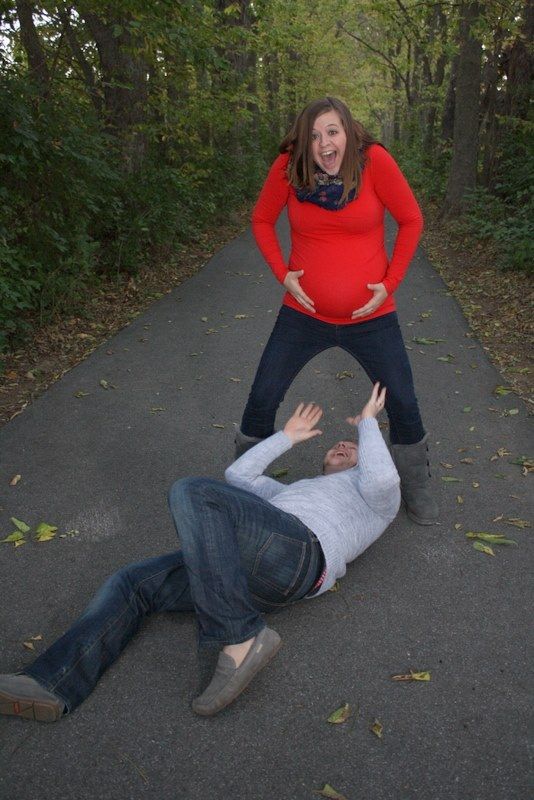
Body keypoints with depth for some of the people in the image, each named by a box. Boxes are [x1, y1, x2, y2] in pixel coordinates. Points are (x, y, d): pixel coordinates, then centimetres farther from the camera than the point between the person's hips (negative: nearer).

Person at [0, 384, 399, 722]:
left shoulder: (378, 496, 27)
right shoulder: (294, 492, 44)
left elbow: (382, 478, 0)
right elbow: (238, 475, 40)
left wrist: (368, 422, 16)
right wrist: (287, 437, 48)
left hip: (296, 552, -7)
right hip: (251, 574, 8)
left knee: (192, 493, -28)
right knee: (133, 583, 0)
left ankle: (239, 638, -28)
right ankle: (51, 688, -8)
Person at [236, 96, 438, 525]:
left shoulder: (374, 160, -14)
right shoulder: (288, 166, -9)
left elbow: (411, 220, -4)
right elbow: (262, 220, 6)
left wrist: (390, 283, -9)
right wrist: (283, 274, -5)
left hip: (371, 317, -1)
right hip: (304, 314, 1)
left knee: (403, 403, 7)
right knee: (262, 398, 5)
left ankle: (415, 486, 34)